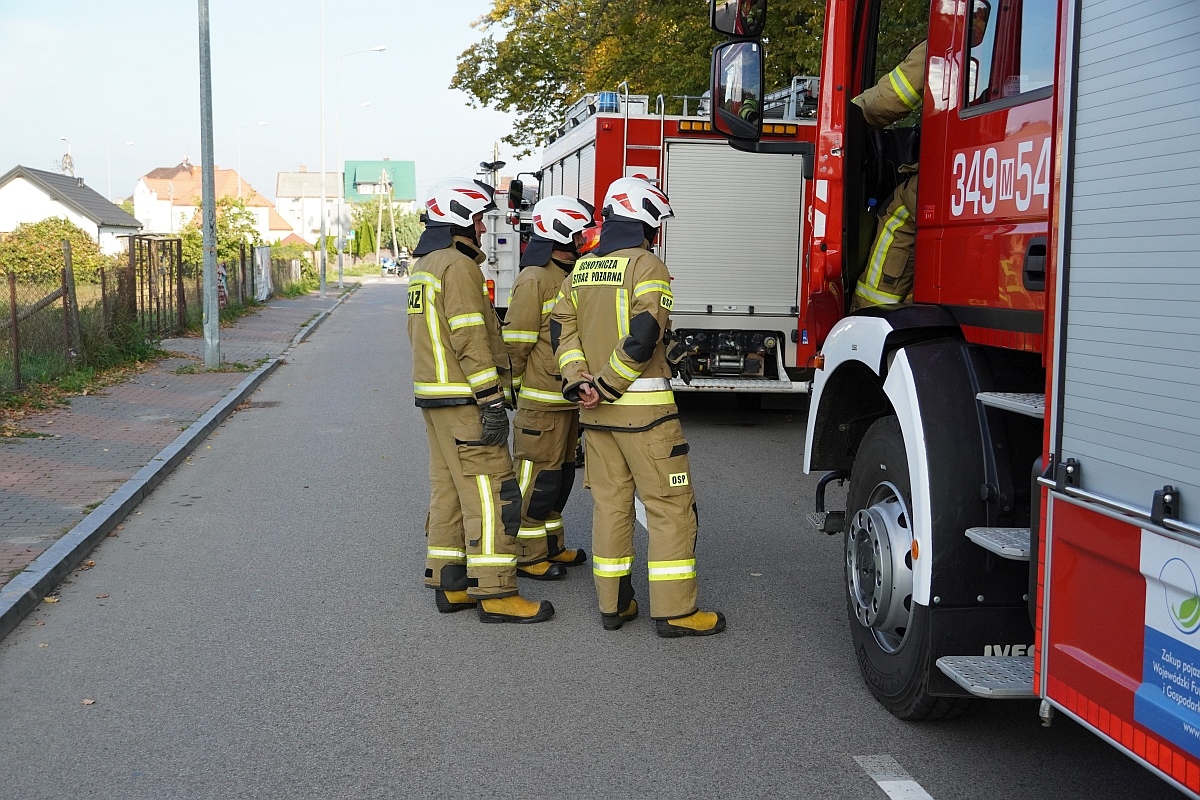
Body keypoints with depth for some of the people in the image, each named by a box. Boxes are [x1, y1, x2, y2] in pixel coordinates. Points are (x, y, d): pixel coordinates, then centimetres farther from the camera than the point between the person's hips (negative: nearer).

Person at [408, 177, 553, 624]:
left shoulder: (424, 266, 17)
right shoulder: (458, 267, -14)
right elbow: (470, 340, -21)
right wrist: (492, 402, -21)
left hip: (433, 396, 10)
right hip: (463, 399, -10)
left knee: (448, 490, 13)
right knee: (491, 493, -7)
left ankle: (448, 585, 18)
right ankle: (495, 594, -6)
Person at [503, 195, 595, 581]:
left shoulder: (571, 276, 15)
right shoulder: (534, 279, -15)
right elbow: (516, 341, -15)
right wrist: (512, 389, -11)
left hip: (568, 397, 9)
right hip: (541, 400, -9)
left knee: (561, 473, 16)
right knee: (537, 476, -3)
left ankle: (551, 545, 27)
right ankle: (527, 555, 6)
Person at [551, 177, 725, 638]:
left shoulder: (581, 269, 13)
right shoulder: (647, 266, -10)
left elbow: (562, 329, 6)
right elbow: (641, 339, -20)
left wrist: (578, 382, -3)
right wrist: (606, 386, -12)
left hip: (595, 411, 7)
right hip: (643, 408, -7)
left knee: (611, 502, 12)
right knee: (670, 505, -1)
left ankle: (613, 604, 17)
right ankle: (674, 611, 0)